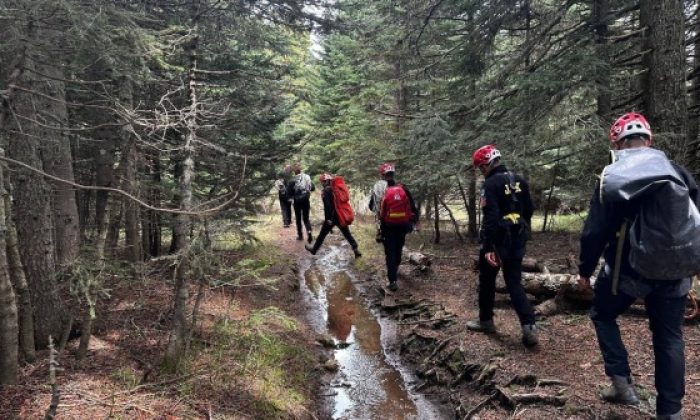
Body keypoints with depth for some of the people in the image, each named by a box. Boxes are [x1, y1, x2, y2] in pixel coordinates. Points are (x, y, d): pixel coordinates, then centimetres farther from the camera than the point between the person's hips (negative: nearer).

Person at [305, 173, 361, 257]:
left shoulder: (326, 191, -11)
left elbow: (327, 206, -19)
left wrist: (327, 218, -19)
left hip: (332, 216, -6)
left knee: (322, 234, 10)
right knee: (347, 234, 10)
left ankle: (314, 249, 25)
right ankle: (356, 250, 4)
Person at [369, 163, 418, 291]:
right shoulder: (403, 188, -2)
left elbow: (372, 207, -1)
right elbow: (412, 206, 2)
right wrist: (414, 220, 11)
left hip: (388, 227, -3)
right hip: (402, 225, 3)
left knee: (390, 252, 1)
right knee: (398, 249, 22)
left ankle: (393, 281, -7)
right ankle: (394, 270, 44)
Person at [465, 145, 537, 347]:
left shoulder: (491, 184, -15)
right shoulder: (520, 180, 9)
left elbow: (490, 218, -23)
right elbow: (528, 211, 14)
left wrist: (488, 247, -23)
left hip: (498, 240, -6)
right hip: (517, 240, 6)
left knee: (487, 281, 13)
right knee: (514, 283, 9)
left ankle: (486, 320, 26)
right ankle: (529, 326, -4)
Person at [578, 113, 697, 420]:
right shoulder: (679, 173, 4)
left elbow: (595, 231, -11)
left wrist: (585, 270, 1)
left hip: (628, 269, -4)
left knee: (603, 316, 20)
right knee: (669, 337, 13)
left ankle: (622, 382, 10)